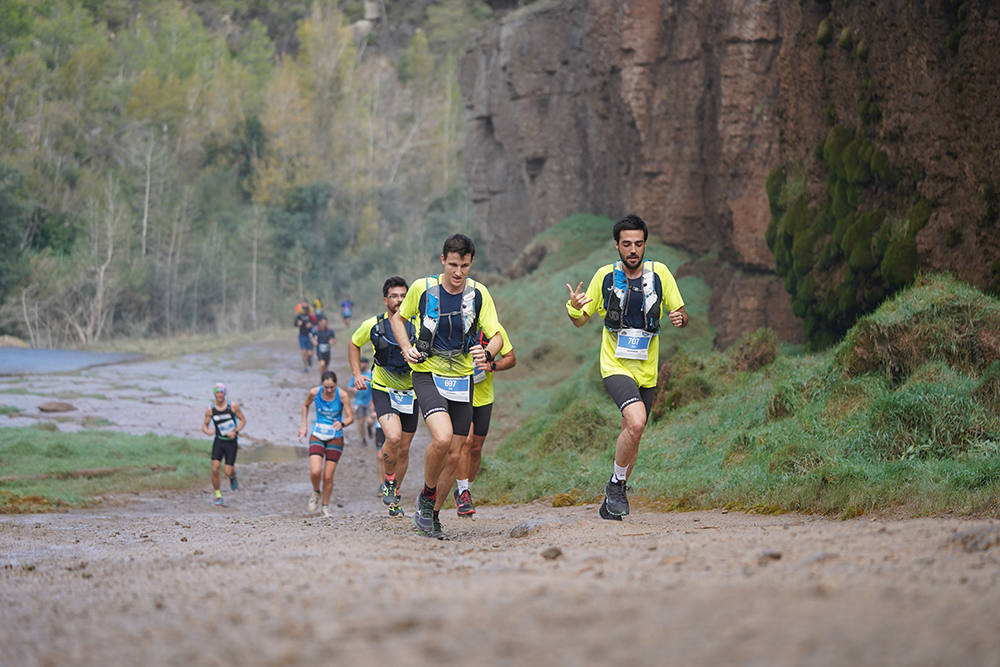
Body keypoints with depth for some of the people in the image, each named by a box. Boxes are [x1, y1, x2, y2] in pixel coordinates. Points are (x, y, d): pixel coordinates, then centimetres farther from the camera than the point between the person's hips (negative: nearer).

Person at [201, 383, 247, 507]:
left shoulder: (233, 406, -6)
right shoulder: (210, 409, -3)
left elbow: (243, 420, 2)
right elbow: (204, 425, 6)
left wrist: (236, 432, -13)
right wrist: (207, 431, -18)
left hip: (231, 442, -1)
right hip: (218, 441, 1)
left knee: (228, 472, -5)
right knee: (215, 469, -14)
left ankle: (233, 477, 34)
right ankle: (218, 496, 1)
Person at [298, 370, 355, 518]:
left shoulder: (342, 395, -14)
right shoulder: (314, 392, -8)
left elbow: (350, 417, -11)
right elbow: (305, 405, 13)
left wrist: (342, 424, -32)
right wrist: (303, 426, 10)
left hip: (335, 438, -1)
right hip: (317, 436, 1)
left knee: (328, 476, -2)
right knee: (315, 471, -17)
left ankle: (325, 507, 18)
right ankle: (316, 493, 14)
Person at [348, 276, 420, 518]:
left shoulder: (418, 326, -11)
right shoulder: (372, 326, -10)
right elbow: (354, 344, 11)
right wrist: (357, 374, 1)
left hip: (410, 392, 2)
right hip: (383, 390, -2)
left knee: (404, 449, 8)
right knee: (393, 437, -25)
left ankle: (394, 496, 27)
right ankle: (388, 480, 1)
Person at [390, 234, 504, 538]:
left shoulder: (479, 294, -5)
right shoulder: (422, 288, -8)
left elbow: (497, 336, -4)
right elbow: (398, 317, 11)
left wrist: (487, 353, -27)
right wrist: (406, 348, -6)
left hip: (461, 379, 3)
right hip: (427, 375, -3)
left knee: (453, 455, 3)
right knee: (442, 437, -26)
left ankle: (431, 514, 23)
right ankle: (426, 497, -2)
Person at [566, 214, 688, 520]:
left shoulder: (659, 273, -1)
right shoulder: (605, 276, -2)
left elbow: (680, 312, 5)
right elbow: (581, 320, 6)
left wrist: (680, 318, -19)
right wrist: (574, 308, -18)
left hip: (646, 370, 3)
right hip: (616, 366, -3)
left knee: (631, 436, 10)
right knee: (636, 422, -26)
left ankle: (612, 500, 29)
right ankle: (617, 484, -7)